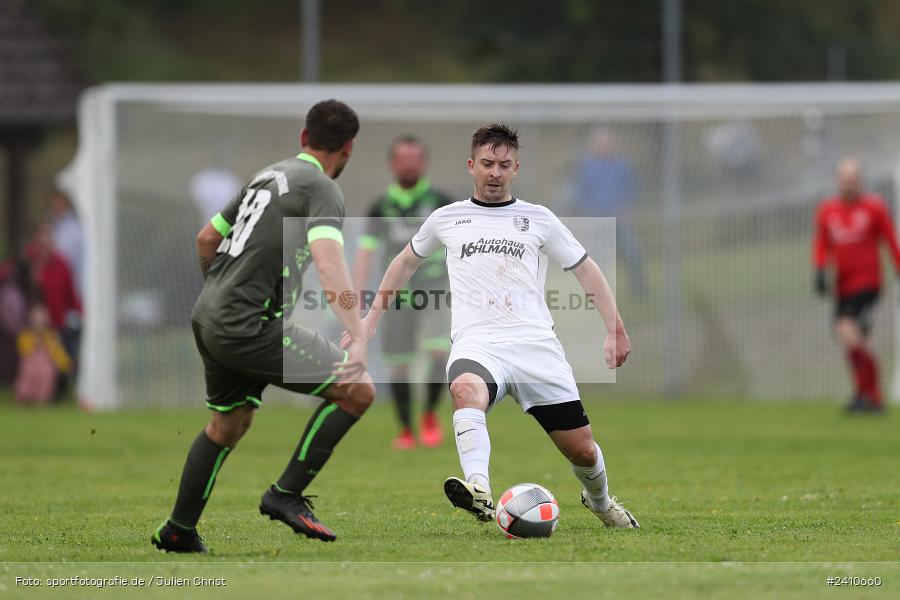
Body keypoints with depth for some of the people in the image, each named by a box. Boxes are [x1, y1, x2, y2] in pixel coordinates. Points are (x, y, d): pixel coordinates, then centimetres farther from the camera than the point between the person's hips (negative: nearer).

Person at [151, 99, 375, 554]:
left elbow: (207, 238, 26)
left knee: (228, 424, 26)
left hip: (208, 316, 9)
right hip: (250, 326, -9)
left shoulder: (268, 176, 17)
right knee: (358, 390, -9)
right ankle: (287, 494, -5)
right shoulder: (321, 188, -9)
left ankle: (178, 532, 34)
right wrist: (357, 338, -34)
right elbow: (328, 263, -26)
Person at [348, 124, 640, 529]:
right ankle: (479, 491, -59)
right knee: (465, 388, -39)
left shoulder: (538, 219, 14)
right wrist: (373, 317, 30)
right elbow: (407, 261, 33)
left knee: (582, 449, 1)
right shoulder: (447, 219, 17)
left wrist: (615, 331, 10)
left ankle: (599, 501, 37)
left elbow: (585, 269, 18)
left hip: (536, 343, 1)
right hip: (477, 343, -1)